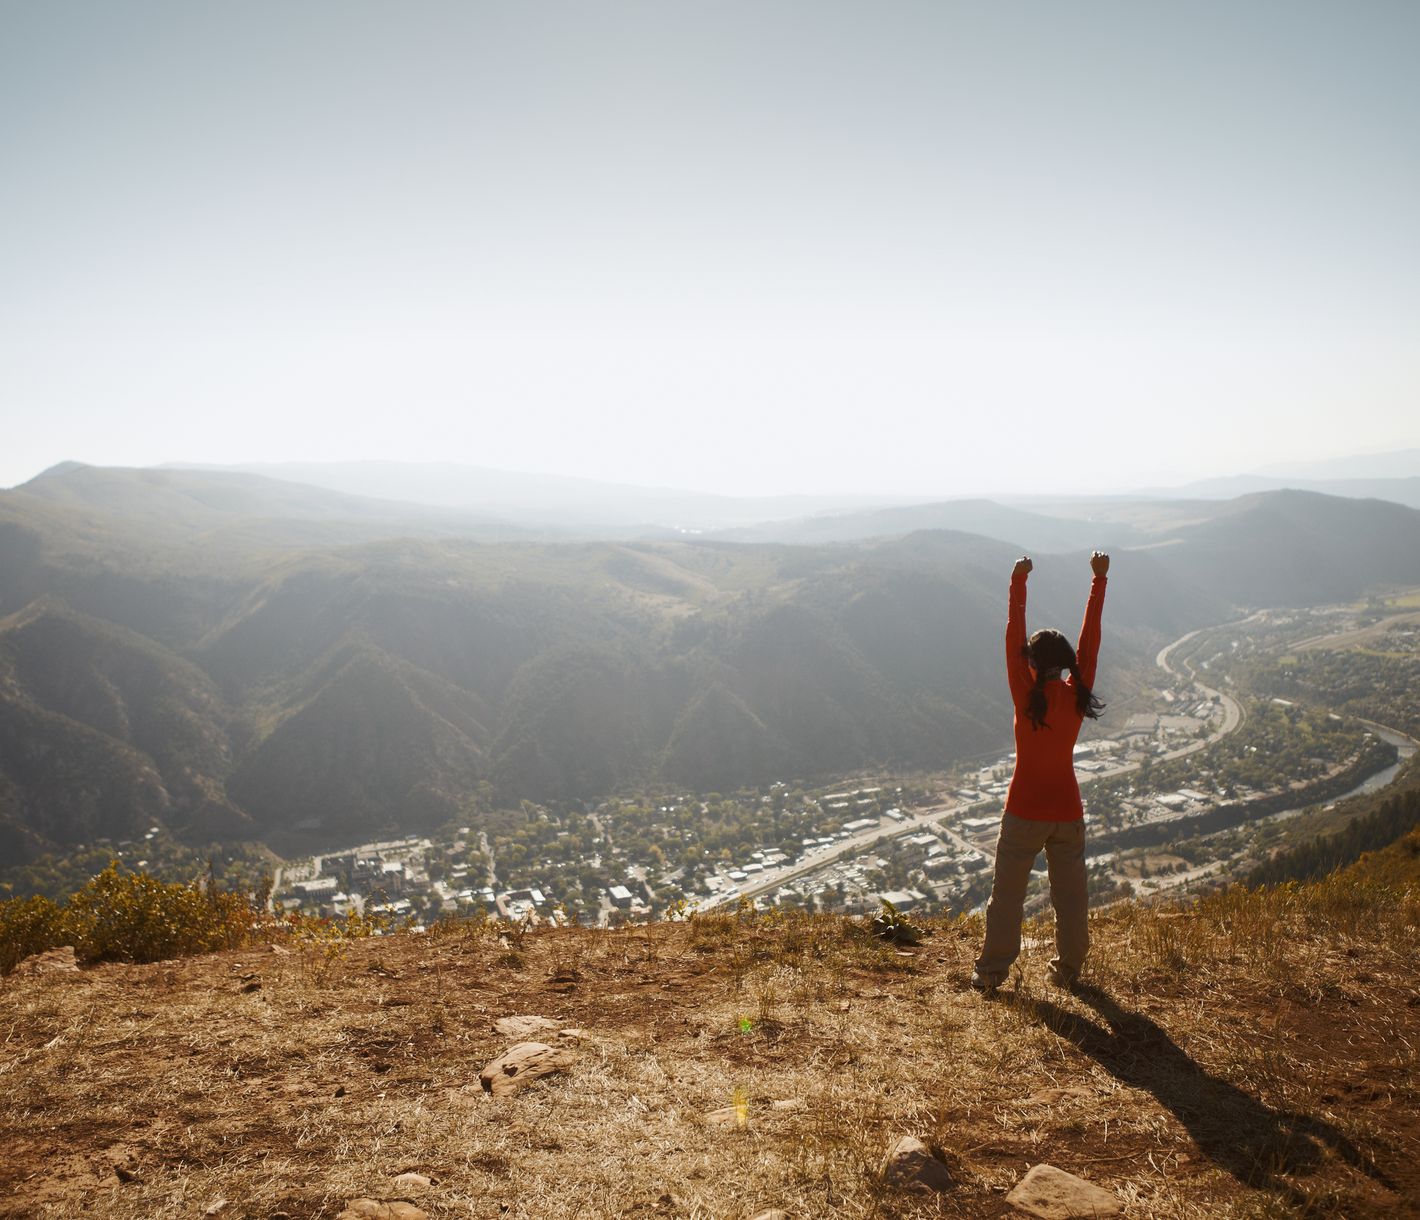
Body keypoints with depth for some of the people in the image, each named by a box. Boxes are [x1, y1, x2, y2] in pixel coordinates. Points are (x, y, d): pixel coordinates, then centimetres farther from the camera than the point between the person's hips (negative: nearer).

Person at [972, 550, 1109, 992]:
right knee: (1070, 892, 14)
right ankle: (1068, 968, 24)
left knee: (1007, 892, 6)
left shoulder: (1027, 697, -15)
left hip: (1025, 809, -3)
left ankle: (992, 969, 10)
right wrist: (1100, 579, 2)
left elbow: (1013, 641, -14)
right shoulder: (1077, 694, -7)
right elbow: (1090, 639, -2)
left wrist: (1018, 583, -13)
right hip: (1067, 809, 3)